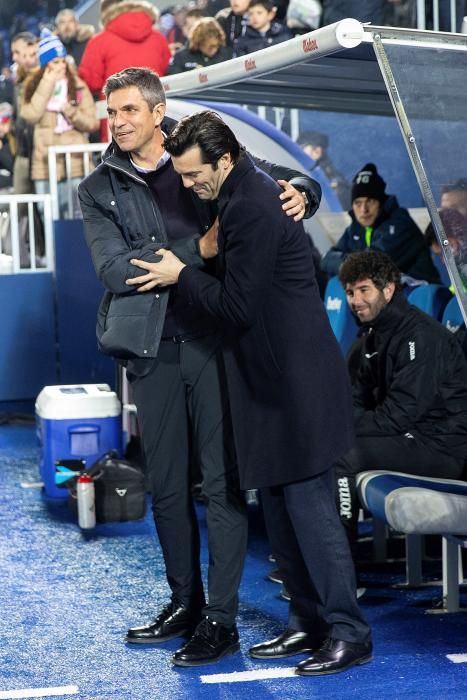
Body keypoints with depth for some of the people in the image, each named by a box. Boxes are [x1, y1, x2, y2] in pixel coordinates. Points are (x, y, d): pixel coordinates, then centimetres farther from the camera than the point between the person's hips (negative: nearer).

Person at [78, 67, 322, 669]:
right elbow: (114, 269, -8)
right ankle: (185, 601, 28)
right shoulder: (99, 189, 6)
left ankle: (222, 619, 5)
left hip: (216, 340, -2)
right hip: (153, 348, 2)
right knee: (165, 484, 11)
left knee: (222, 480, -2)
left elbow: (295, 179, 15)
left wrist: (297, 193, -10)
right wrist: (198, 248, -15)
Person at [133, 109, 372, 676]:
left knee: (308, 506, -6)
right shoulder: (249, 194, 13)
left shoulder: (251, 209, -19)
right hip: (276, 381, 11)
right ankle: (308, 622, 22)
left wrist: (181, 276, -6)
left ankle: (349, 633, 1)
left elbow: (237, 306, -18)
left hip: (295, 384, -11)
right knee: (280, 507, 14)